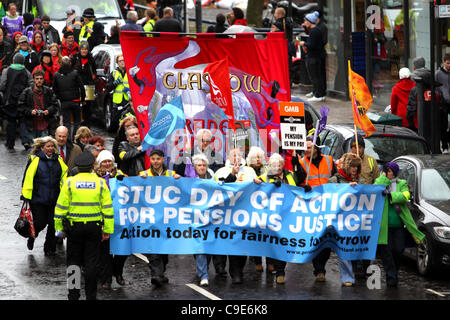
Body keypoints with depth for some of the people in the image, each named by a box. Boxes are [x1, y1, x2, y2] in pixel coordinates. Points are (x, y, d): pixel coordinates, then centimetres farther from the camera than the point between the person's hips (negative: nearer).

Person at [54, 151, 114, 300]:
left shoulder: (70, 183, -4)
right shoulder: (100, 183, 0)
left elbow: (61, 208, -4)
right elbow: (108, 208, -1)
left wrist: (59, 228, 4)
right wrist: (108, 230, 4)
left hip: (74, 226, -1)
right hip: (94, 227, 1)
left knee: (73, 261, 9)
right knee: (91, 263, 6)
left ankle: (73, 295, 9)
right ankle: (91, 295, 8)